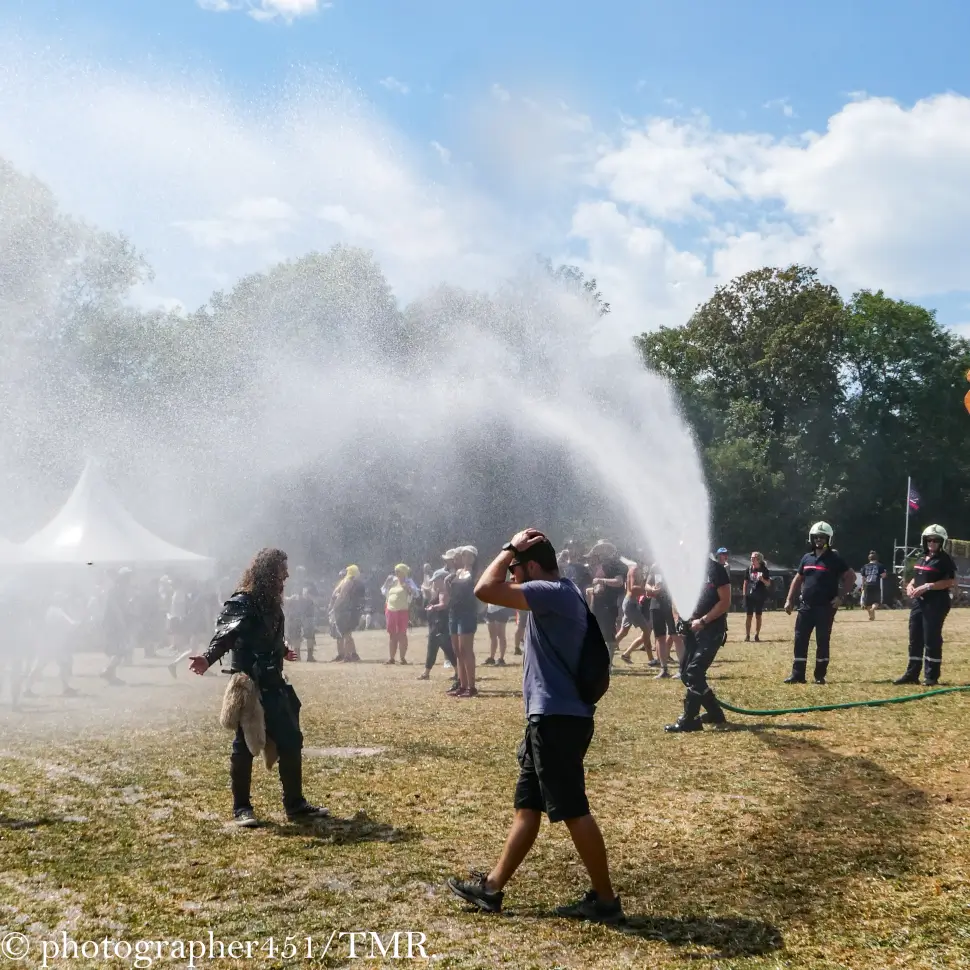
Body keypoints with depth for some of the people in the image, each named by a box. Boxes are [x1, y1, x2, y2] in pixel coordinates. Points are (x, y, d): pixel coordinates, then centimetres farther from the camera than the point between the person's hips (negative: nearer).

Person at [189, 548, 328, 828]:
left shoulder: (270, 602, 10)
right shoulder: (241, 603, -15)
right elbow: (225, 635, -28)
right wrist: (208, 659, -46)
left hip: (273, 684, 8)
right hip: (249, 685, -8)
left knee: (290, 742, 10)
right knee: (245, 746, 2)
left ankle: (295, 805, 20)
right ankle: (241, 808, 15)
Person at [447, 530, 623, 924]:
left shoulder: (553, 593, -18)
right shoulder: (560, 594, 15)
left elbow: (485, 590, -22)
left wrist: (510, 548, -13)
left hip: (557, 719, -11)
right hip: (551, 718, 11)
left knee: (573, 812, -3)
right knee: (527, 807, 16)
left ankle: (605, 900, 6)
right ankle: (492, 887, 25)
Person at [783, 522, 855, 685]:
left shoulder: (835, 559, -5)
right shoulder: (807, 558, 10)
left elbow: (851, 577, -4)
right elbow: (798, 580, 16)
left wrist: (840, 596, -10)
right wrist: (789, 600, 10)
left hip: (825, 608, -5)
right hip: (806, 606, 5)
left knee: (822, 641, 2)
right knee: (800, 640, 2)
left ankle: (820, 675, 11)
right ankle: (797, 674, 7)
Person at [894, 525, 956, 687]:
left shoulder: (944, 559, -8)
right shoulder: (921, 559, 16)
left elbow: (952, 582, -16)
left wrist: (928, 586, -21)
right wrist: (910, 586, 3)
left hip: (936, 604, -8)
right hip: (918, 602, 8)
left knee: (932, 640, -5)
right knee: (915, 639, 9)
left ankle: (932, 676, 2)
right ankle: (911, 674, 15)